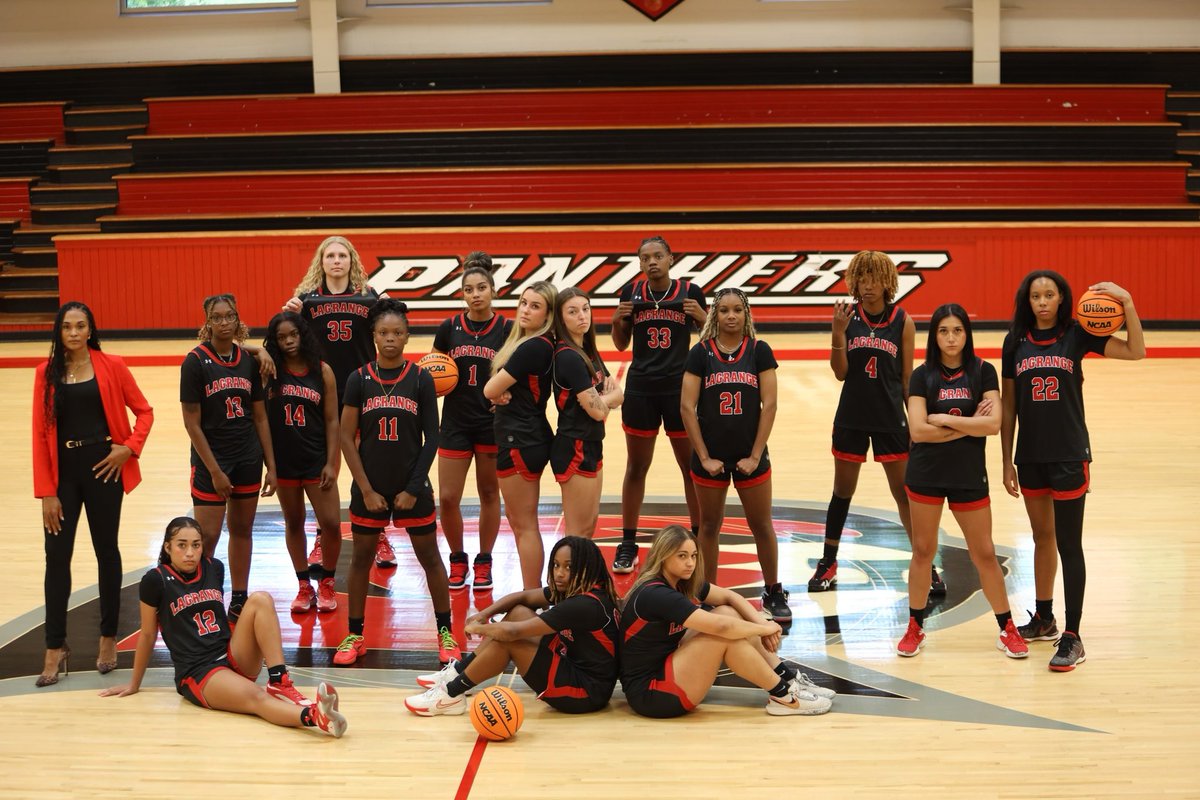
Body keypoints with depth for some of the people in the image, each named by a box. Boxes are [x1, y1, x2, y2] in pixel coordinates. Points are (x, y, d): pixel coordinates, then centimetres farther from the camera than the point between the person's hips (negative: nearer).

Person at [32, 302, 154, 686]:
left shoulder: (111, 366, -1)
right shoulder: (47, 373, 1)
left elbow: (144, 411, 5)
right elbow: (40, 433, -1)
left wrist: (129, 447, -11)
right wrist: (46, 492, -5)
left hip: (103, 467, -1)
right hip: (62, 471, 1)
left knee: (107, 551, 9)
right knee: (57, 556, -1)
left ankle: (108, 639, 21)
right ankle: (55, 647, 6)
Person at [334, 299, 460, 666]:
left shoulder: (420, 379, -4)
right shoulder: (359, 380, -3)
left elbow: (431, 439, -3)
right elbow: (346, 437, -3)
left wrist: (413, 488, -8)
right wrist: (366, 489, -8)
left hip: (412, 487, -1)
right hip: (369, 487, 1)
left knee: (430, 558, 6)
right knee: (361, 558, 9)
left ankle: (445, 634, 17)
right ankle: (354, 636, 20)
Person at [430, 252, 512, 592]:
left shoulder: (507, 329, -5)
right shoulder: (449, 328, 0)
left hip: (492, 421, -1)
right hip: (456, 421, 1)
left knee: (489, 494, 9)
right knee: (447, 498, -1)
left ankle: (483, 563, 24)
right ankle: (457, 561, 20)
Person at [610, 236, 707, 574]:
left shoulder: (690, 292, -3)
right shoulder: (632, 292, 2)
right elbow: (621, 344, 10)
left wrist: (701, 317, -13)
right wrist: (616, 321, -9)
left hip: (680, 387, -1)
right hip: (640, 388, 1)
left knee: (692, 467, 5)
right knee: (636, 467, 8)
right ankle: (628, 544, 15)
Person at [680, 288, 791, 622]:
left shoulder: (759, 351, -2)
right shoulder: (700, 353, -3)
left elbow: (769, 404, -4)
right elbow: (687, 407, -5)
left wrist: (755, 456, -9)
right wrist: (704, 457, -9)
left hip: (750, 456, 0)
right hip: (710, 457, 0)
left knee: (762, 526, 7)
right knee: (709, 526, 10)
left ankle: (773, 593, 21)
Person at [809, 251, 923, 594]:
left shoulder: (903, 321, -2)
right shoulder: (848, 315, -2)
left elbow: (908, 377, 2)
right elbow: (840, 372, -5)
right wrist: (839, 332, -18)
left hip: (890, 419, -1)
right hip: (851, 418, 1)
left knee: (905, 494, 3)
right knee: (842, 491, 12)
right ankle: (828, 564, 23)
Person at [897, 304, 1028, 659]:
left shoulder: (982, 372, -3)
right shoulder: (922, 376, -3)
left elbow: (993, 424, -14)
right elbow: (918, 430, -14)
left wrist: (944, 419, -14)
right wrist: (970, 425, -13)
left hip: (969, 475, 0)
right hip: (926, 474, 0)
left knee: (984, 553, 7)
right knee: (923, 551, 9)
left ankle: (1007, 629, 18)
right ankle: (915, 628, 21)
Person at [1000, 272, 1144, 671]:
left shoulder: (1077, 335, -5)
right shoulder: (1016, 342, 2)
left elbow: (1136, 352, -15)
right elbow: (1008, 406, 6)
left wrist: (1127, 302, -26)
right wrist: (1007, 461, 5)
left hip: (1069, 456, -3)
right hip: (1030, 456, 4)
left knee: (1069, 544, -3)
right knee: (1041, 538, 17)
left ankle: (1072, 638, 0)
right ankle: (1044, 619, 32)